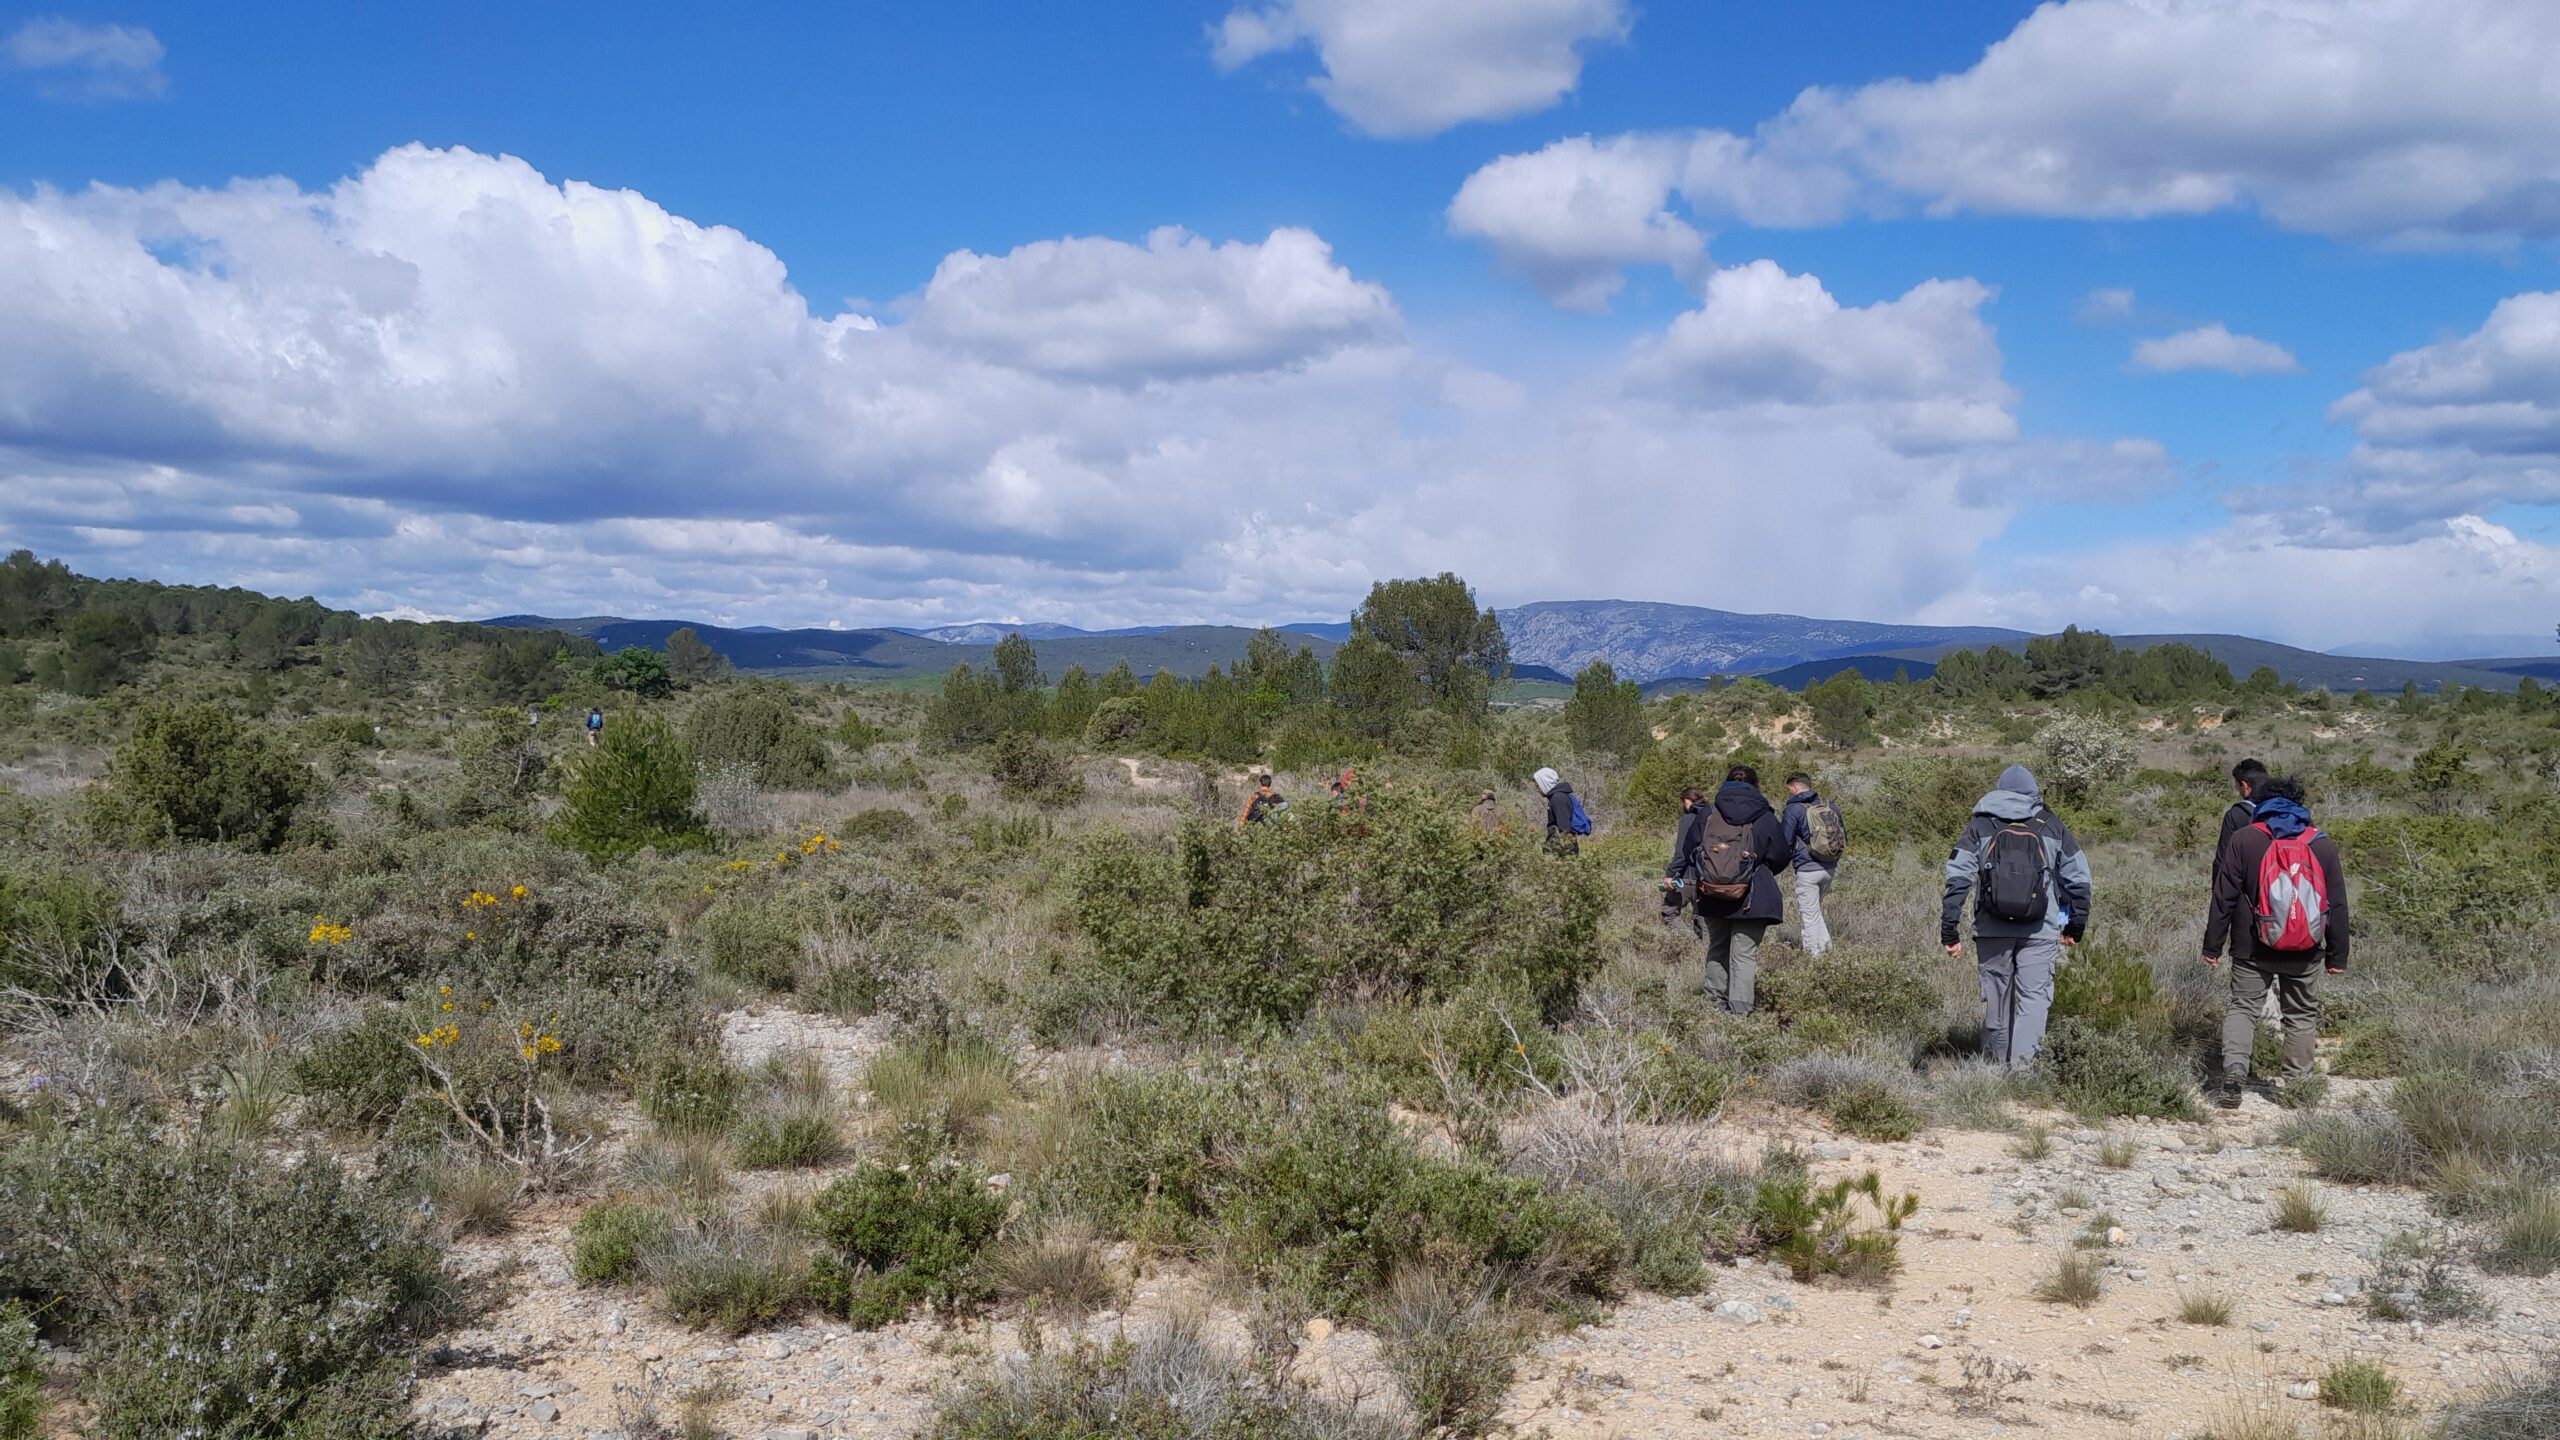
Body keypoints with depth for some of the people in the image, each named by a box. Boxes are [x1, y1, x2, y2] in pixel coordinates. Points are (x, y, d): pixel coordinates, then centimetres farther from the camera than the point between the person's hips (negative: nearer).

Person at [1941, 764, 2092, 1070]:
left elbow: (1957, 879, -1)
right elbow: (2078, 878, 10)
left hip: (1992, 929, 1)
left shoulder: (1980, 825, 7)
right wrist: (2075, 926, 19)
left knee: (1995, 997, 11)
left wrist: (1949, 931, -1)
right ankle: (2021, 1062, -15)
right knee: (2034, 995, -1)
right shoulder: (2052, 826, 9)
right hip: (2041, 930, -1)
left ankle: (1995, 1062, 20)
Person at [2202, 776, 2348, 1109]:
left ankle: (2233, 1070, -12)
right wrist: (2337, 955, 12)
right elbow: (2337, 905, 6)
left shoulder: (2242, 839, -3)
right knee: (2302, 1015, 13)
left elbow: (2223, 897, -4)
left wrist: (2212, 945, 0)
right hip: (2306, 954, 1)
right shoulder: (2323, 844, 4)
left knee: (2243, 1006, 7)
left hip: (2253, 949, -1)